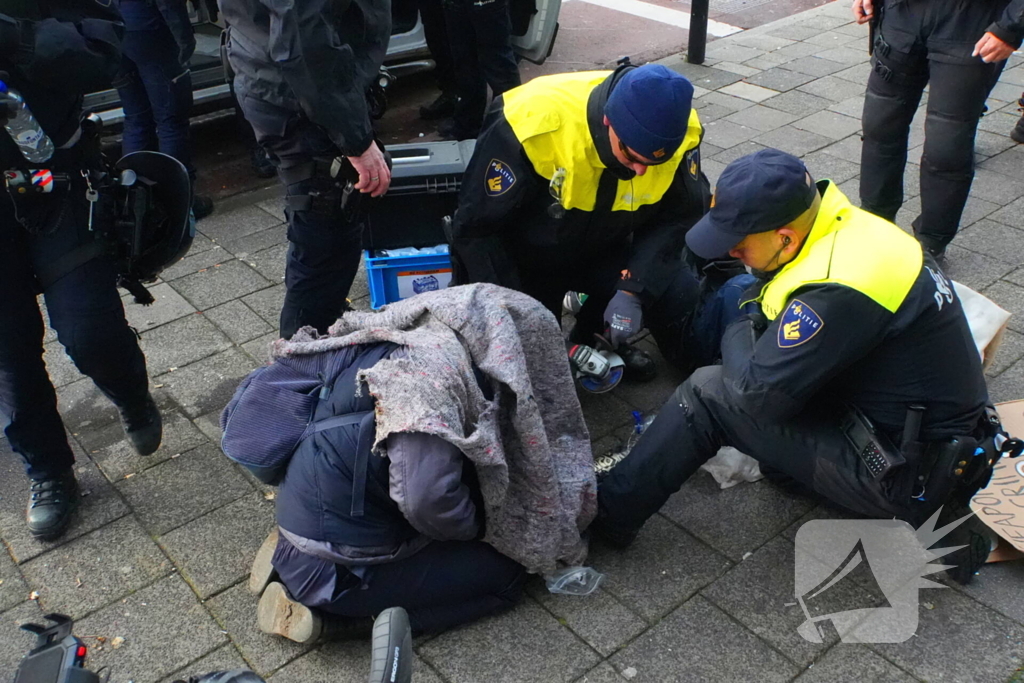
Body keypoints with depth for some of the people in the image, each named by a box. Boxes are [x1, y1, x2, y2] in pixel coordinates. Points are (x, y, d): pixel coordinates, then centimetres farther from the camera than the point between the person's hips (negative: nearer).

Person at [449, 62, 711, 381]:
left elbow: (680, 216, -11)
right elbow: (476, 229, -24)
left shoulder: (678, 133, -23)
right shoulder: (533, 123, -34)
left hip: (604, 250, 3)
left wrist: (633, 289, -26)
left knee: (681, 300, -16)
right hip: (525, 257, -3)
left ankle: (594, 336, 12)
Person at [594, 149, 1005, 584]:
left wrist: (738, 336, -4)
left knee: (708, 395, -10)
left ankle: (607, 513, 6)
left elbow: (756, 395, -21)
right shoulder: (847, 227, -2)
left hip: (911, 477, -9)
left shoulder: (838, 289, -30)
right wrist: (753, 327, -2)